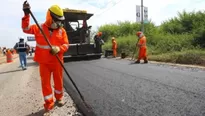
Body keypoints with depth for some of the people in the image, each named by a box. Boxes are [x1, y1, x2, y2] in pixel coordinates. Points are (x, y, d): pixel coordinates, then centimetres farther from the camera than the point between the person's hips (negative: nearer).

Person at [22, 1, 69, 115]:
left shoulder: (62, 30, -3)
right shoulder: (39, 28, -1)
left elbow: (66, 45, -4)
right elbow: (26, 29, 0)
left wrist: (58, 49, -25)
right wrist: (27, 14, -12)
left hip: (57, 61, 0)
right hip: (44, 62, 0)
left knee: (58, 80, 12)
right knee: (45, 83, 5)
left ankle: (59, 98, 37)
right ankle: (49, 105, 18)